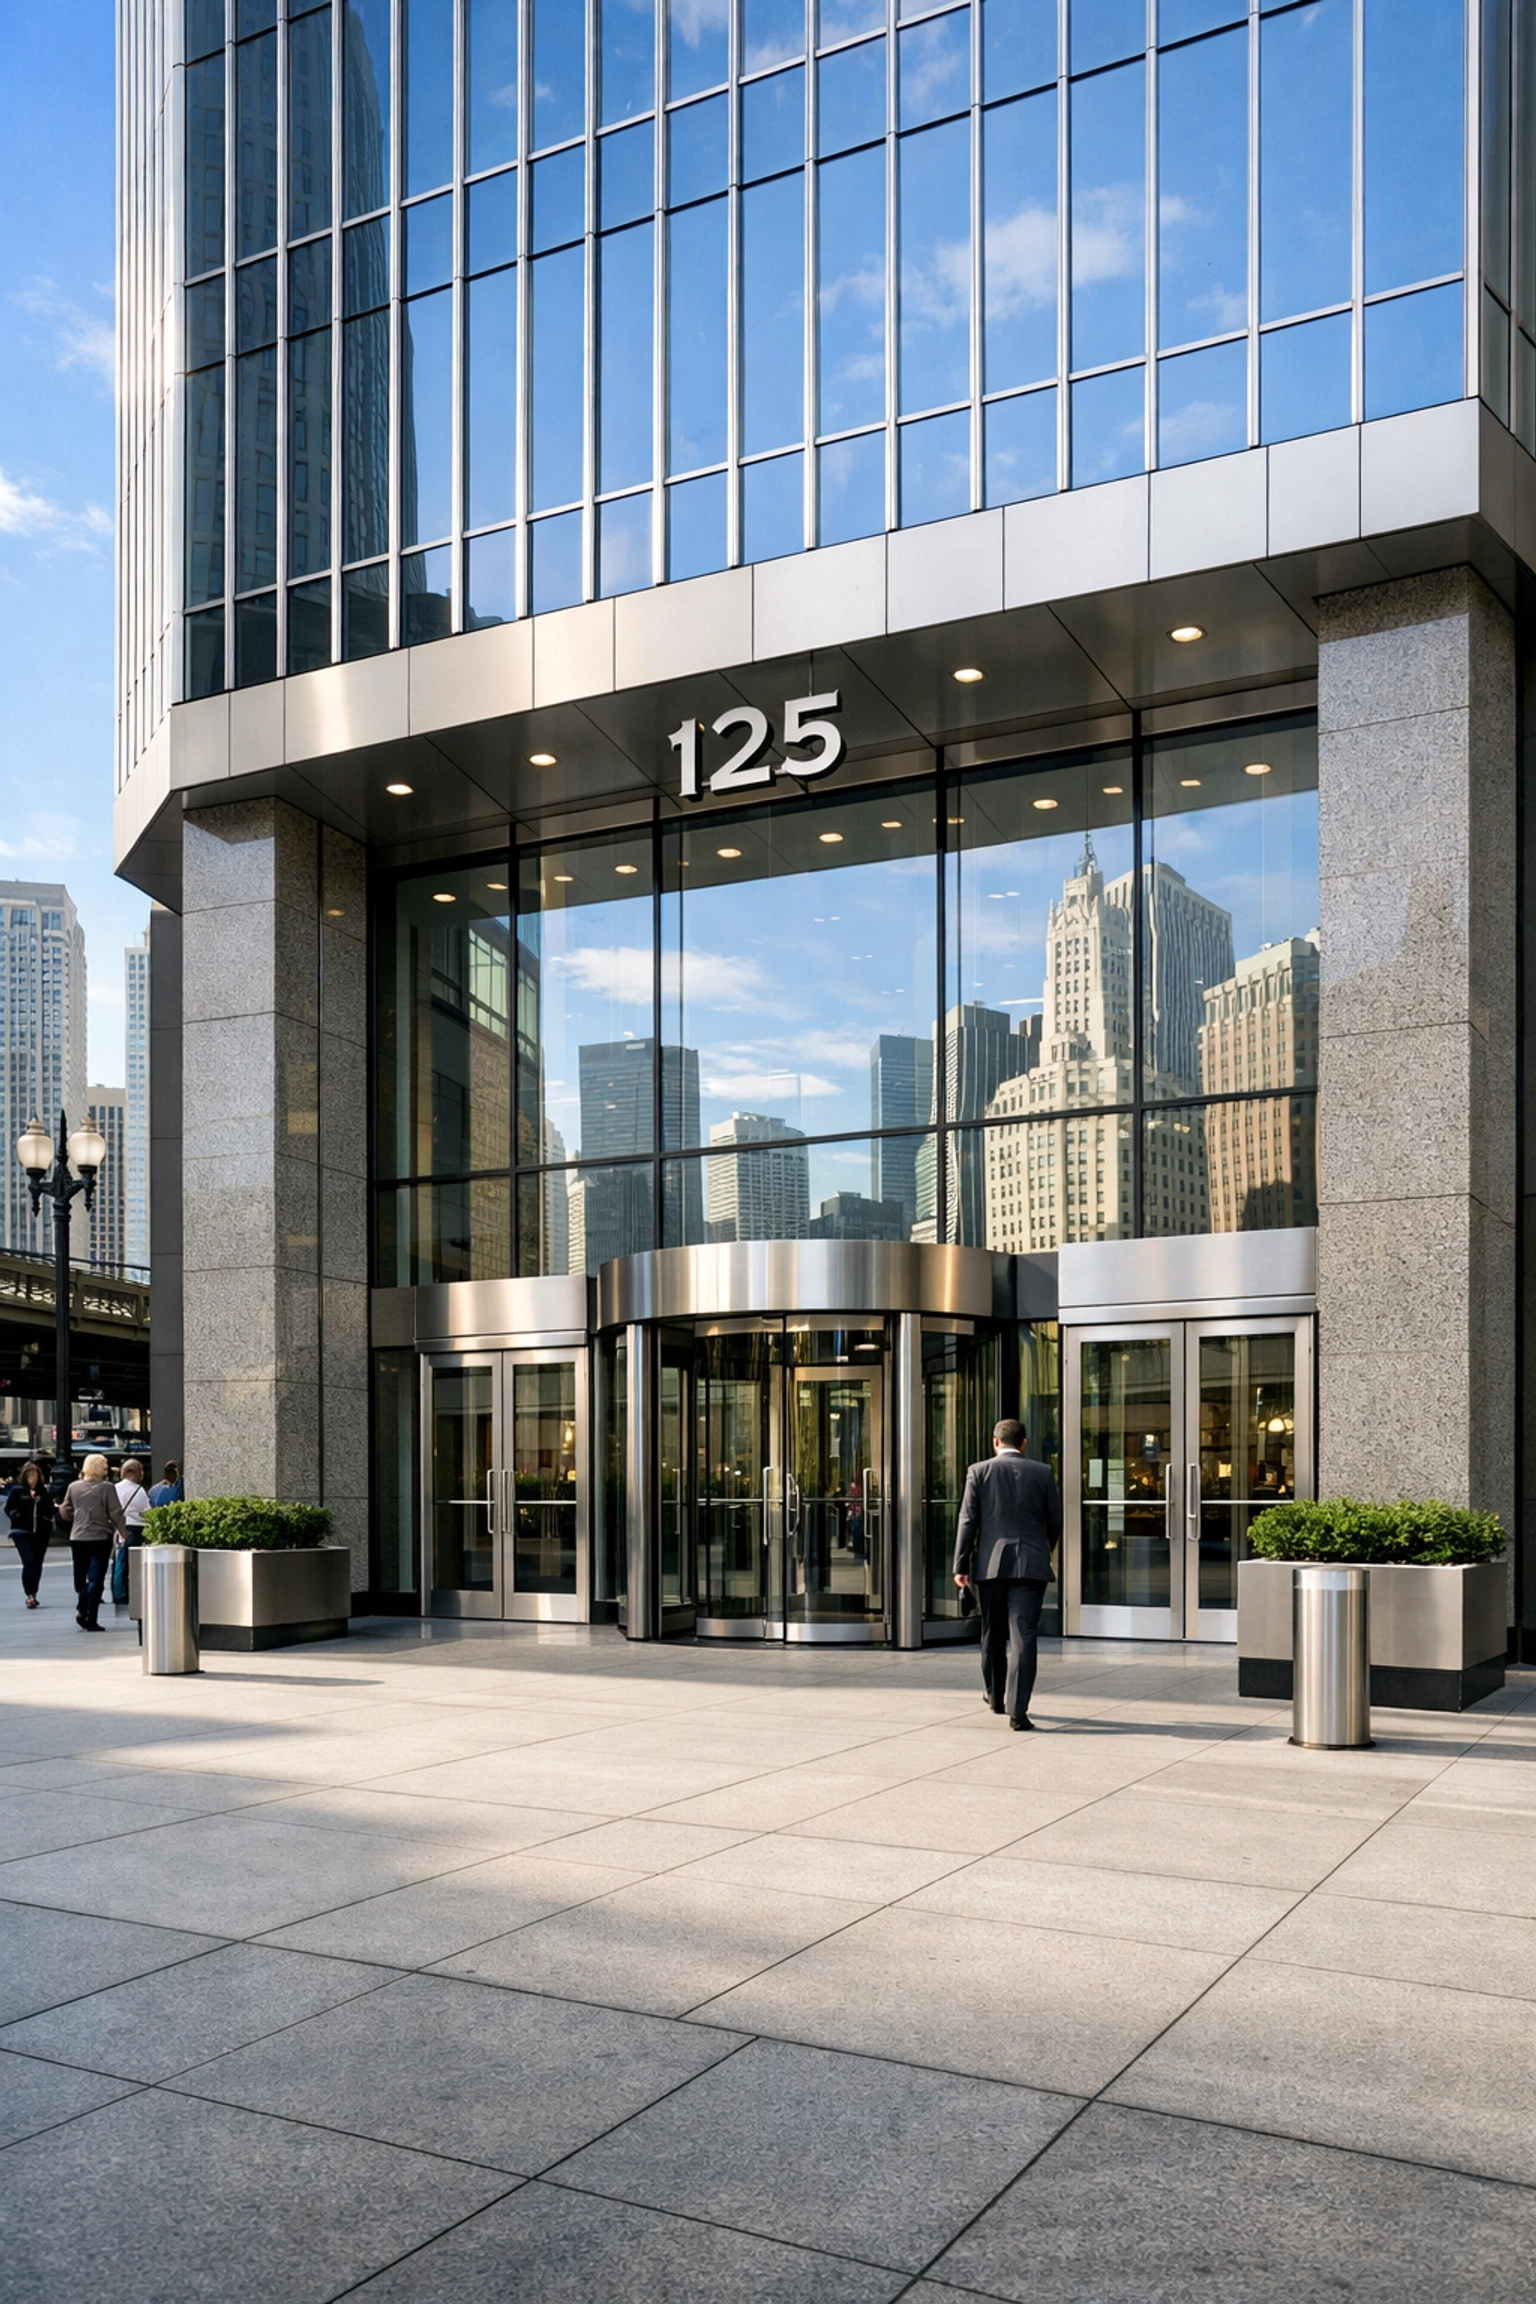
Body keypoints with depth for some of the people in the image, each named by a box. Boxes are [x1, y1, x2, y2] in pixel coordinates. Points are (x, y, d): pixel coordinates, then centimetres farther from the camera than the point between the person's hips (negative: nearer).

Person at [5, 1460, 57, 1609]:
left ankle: (33, 1595, 21)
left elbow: (49, 1509, 15)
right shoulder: (17, 1490, 1)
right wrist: (17, 1517, -14)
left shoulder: (43, 1491, 8)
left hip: (41, 1533, 3)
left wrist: (55, 1509, -6)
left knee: (37, 1564, 9)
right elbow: (9, 1508, 2)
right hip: (22, 1532, -3)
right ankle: (30, 1595, -15)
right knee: (28, 1562, -15)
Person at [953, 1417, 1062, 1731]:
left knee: (993, 1634, 18)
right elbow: (1055, 1521, 6)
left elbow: (967, 1521, -2)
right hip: (1031, 1564, -1)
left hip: (991, 1564, 1)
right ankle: (1017, 1710, -11)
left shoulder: (979, 1472, 1)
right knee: (1023, 1636, -4)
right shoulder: (1042, 1473, 2)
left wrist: (961, 1566, 1)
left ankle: (995, 1695, 35)